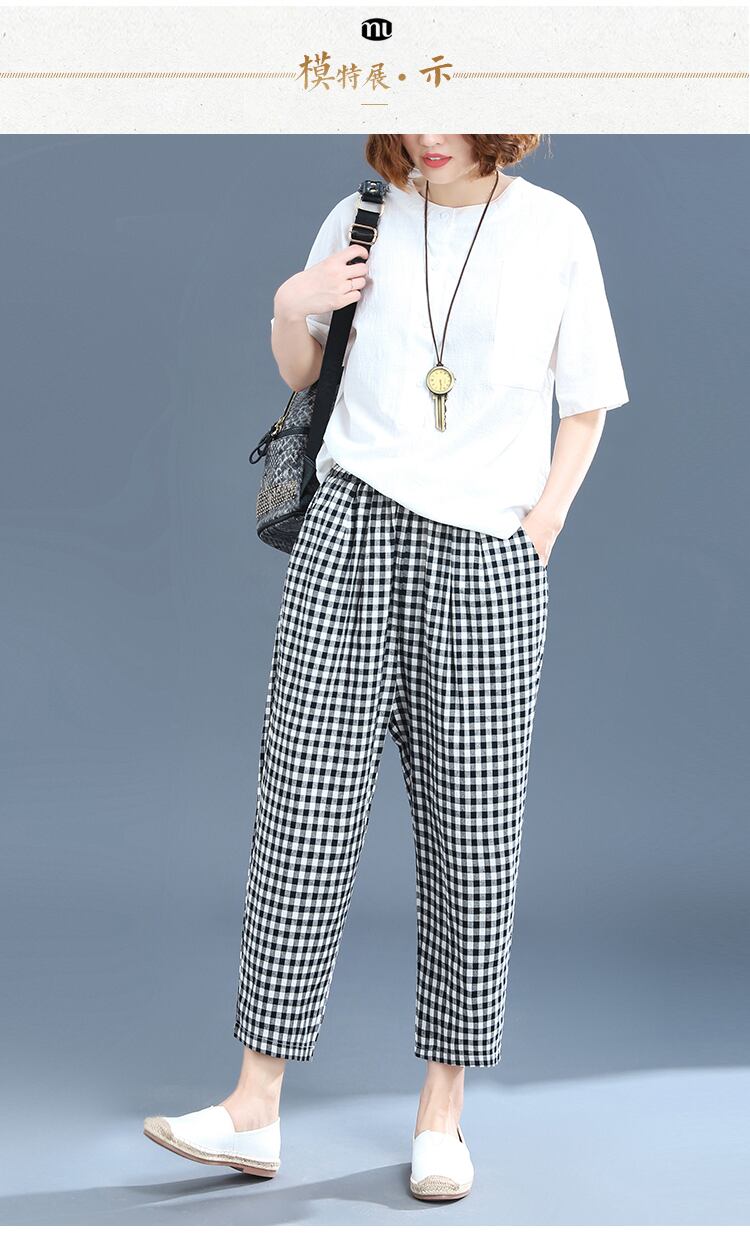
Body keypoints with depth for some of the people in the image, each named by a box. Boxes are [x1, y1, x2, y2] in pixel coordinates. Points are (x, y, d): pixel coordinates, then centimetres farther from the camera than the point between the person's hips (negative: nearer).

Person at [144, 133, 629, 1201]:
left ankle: (442, 1114, 12)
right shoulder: (364, 220, 10)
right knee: (305, 806, -4)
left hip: (488, 553, -1)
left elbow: (587, 402, 10)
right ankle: (255, 1110, 2)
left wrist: (543, 522, -2)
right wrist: (292, 306, 1)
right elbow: (300, 373, 21)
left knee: (473, 831, 0)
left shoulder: (554, 230, 5)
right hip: (351, 527, 2)